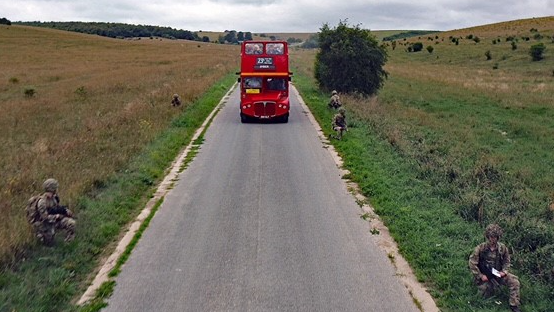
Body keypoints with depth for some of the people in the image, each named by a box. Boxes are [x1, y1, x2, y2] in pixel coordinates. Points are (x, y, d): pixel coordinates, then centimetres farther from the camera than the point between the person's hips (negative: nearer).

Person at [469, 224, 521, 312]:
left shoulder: (503, 248, -9)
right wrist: (480, 276, -16)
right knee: (486, 295, -3)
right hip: (484, 276, -2)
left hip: (497, 274, 2)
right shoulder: (480, 248, -19)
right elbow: (472, 263, -15)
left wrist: (504, 272, -10)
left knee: (514, 280, -18)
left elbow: (506, 261, 7)